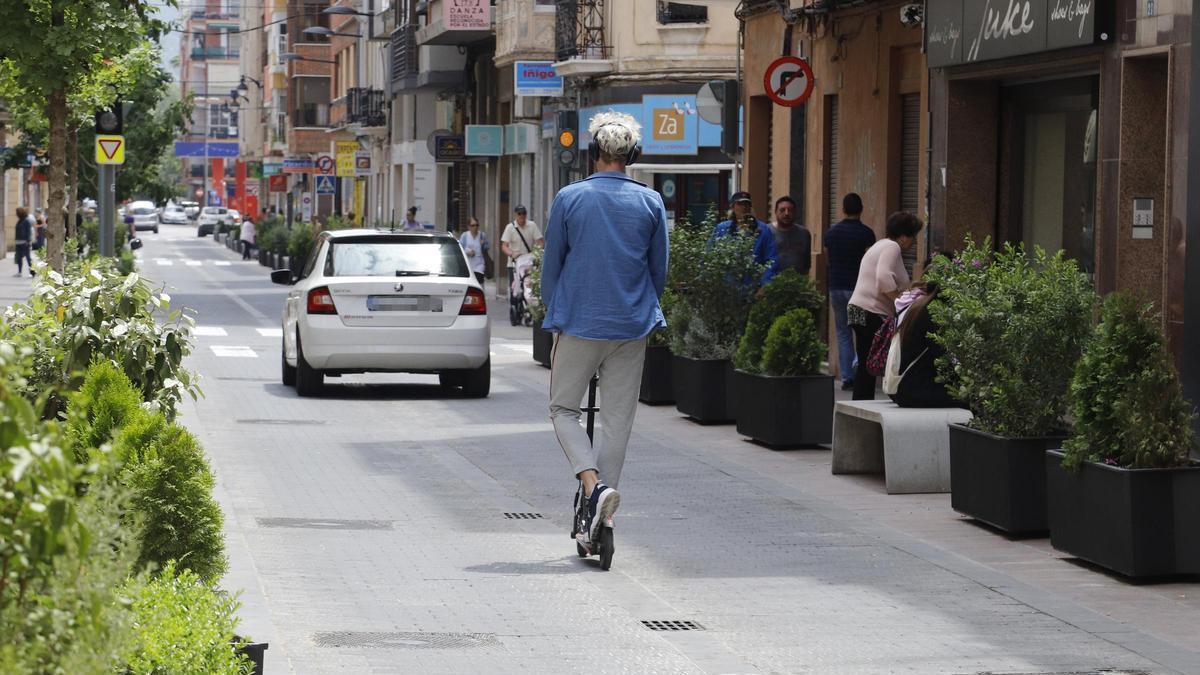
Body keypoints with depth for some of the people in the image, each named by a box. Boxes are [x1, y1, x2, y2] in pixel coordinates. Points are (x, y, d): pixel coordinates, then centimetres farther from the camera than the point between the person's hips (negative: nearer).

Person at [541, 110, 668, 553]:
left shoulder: (570, 198, -5)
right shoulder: (651, 203, 0)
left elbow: (551, 264, 2)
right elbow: (659, 270, 8)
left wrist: (553, 313, 17)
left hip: (579, 322, -2)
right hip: (631, 326, 2)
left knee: (563, 409, 11)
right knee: (618, 419, 9)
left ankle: (593, 483, -14)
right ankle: (600, 517, 11)